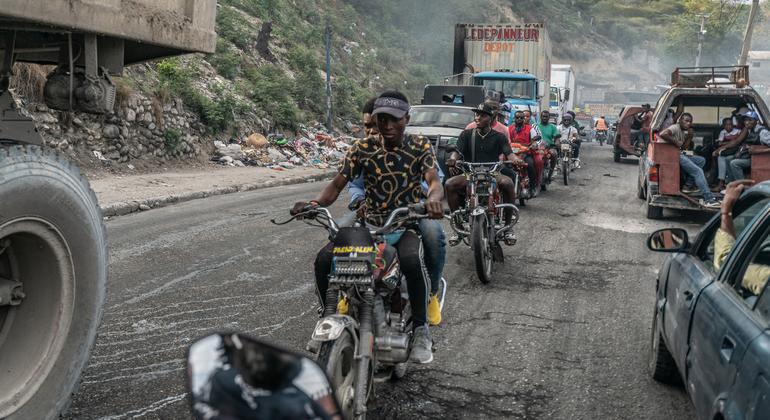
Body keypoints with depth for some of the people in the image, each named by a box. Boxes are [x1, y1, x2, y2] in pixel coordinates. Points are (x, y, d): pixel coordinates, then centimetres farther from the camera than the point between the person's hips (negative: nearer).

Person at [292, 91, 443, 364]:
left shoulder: (420, 147, 0)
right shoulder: (363, 148, 3)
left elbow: (434, 180, -15)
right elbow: (337, 184, -1)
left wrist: (434, 198, -41)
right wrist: (315, 204, -22)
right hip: (369, 223, 2)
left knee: (412, 260, -37)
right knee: (324, 260, -21)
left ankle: (421, 330, -19)